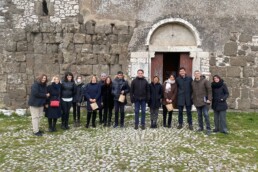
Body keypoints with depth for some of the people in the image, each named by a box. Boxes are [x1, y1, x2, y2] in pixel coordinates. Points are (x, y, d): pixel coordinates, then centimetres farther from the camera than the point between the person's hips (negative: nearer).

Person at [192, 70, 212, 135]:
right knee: (199, 115, 13)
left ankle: (208, 129, 1)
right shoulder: (193, 82, 8)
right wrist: (193, 99, 12)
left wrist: (209, 99, -14)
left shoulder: (205, 81, -8)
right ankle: (200, 127, 24)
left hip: (204, 101, -5)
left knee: (206, 114, -6)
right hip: (197, 101, 5)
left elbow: (209, 90, -9)